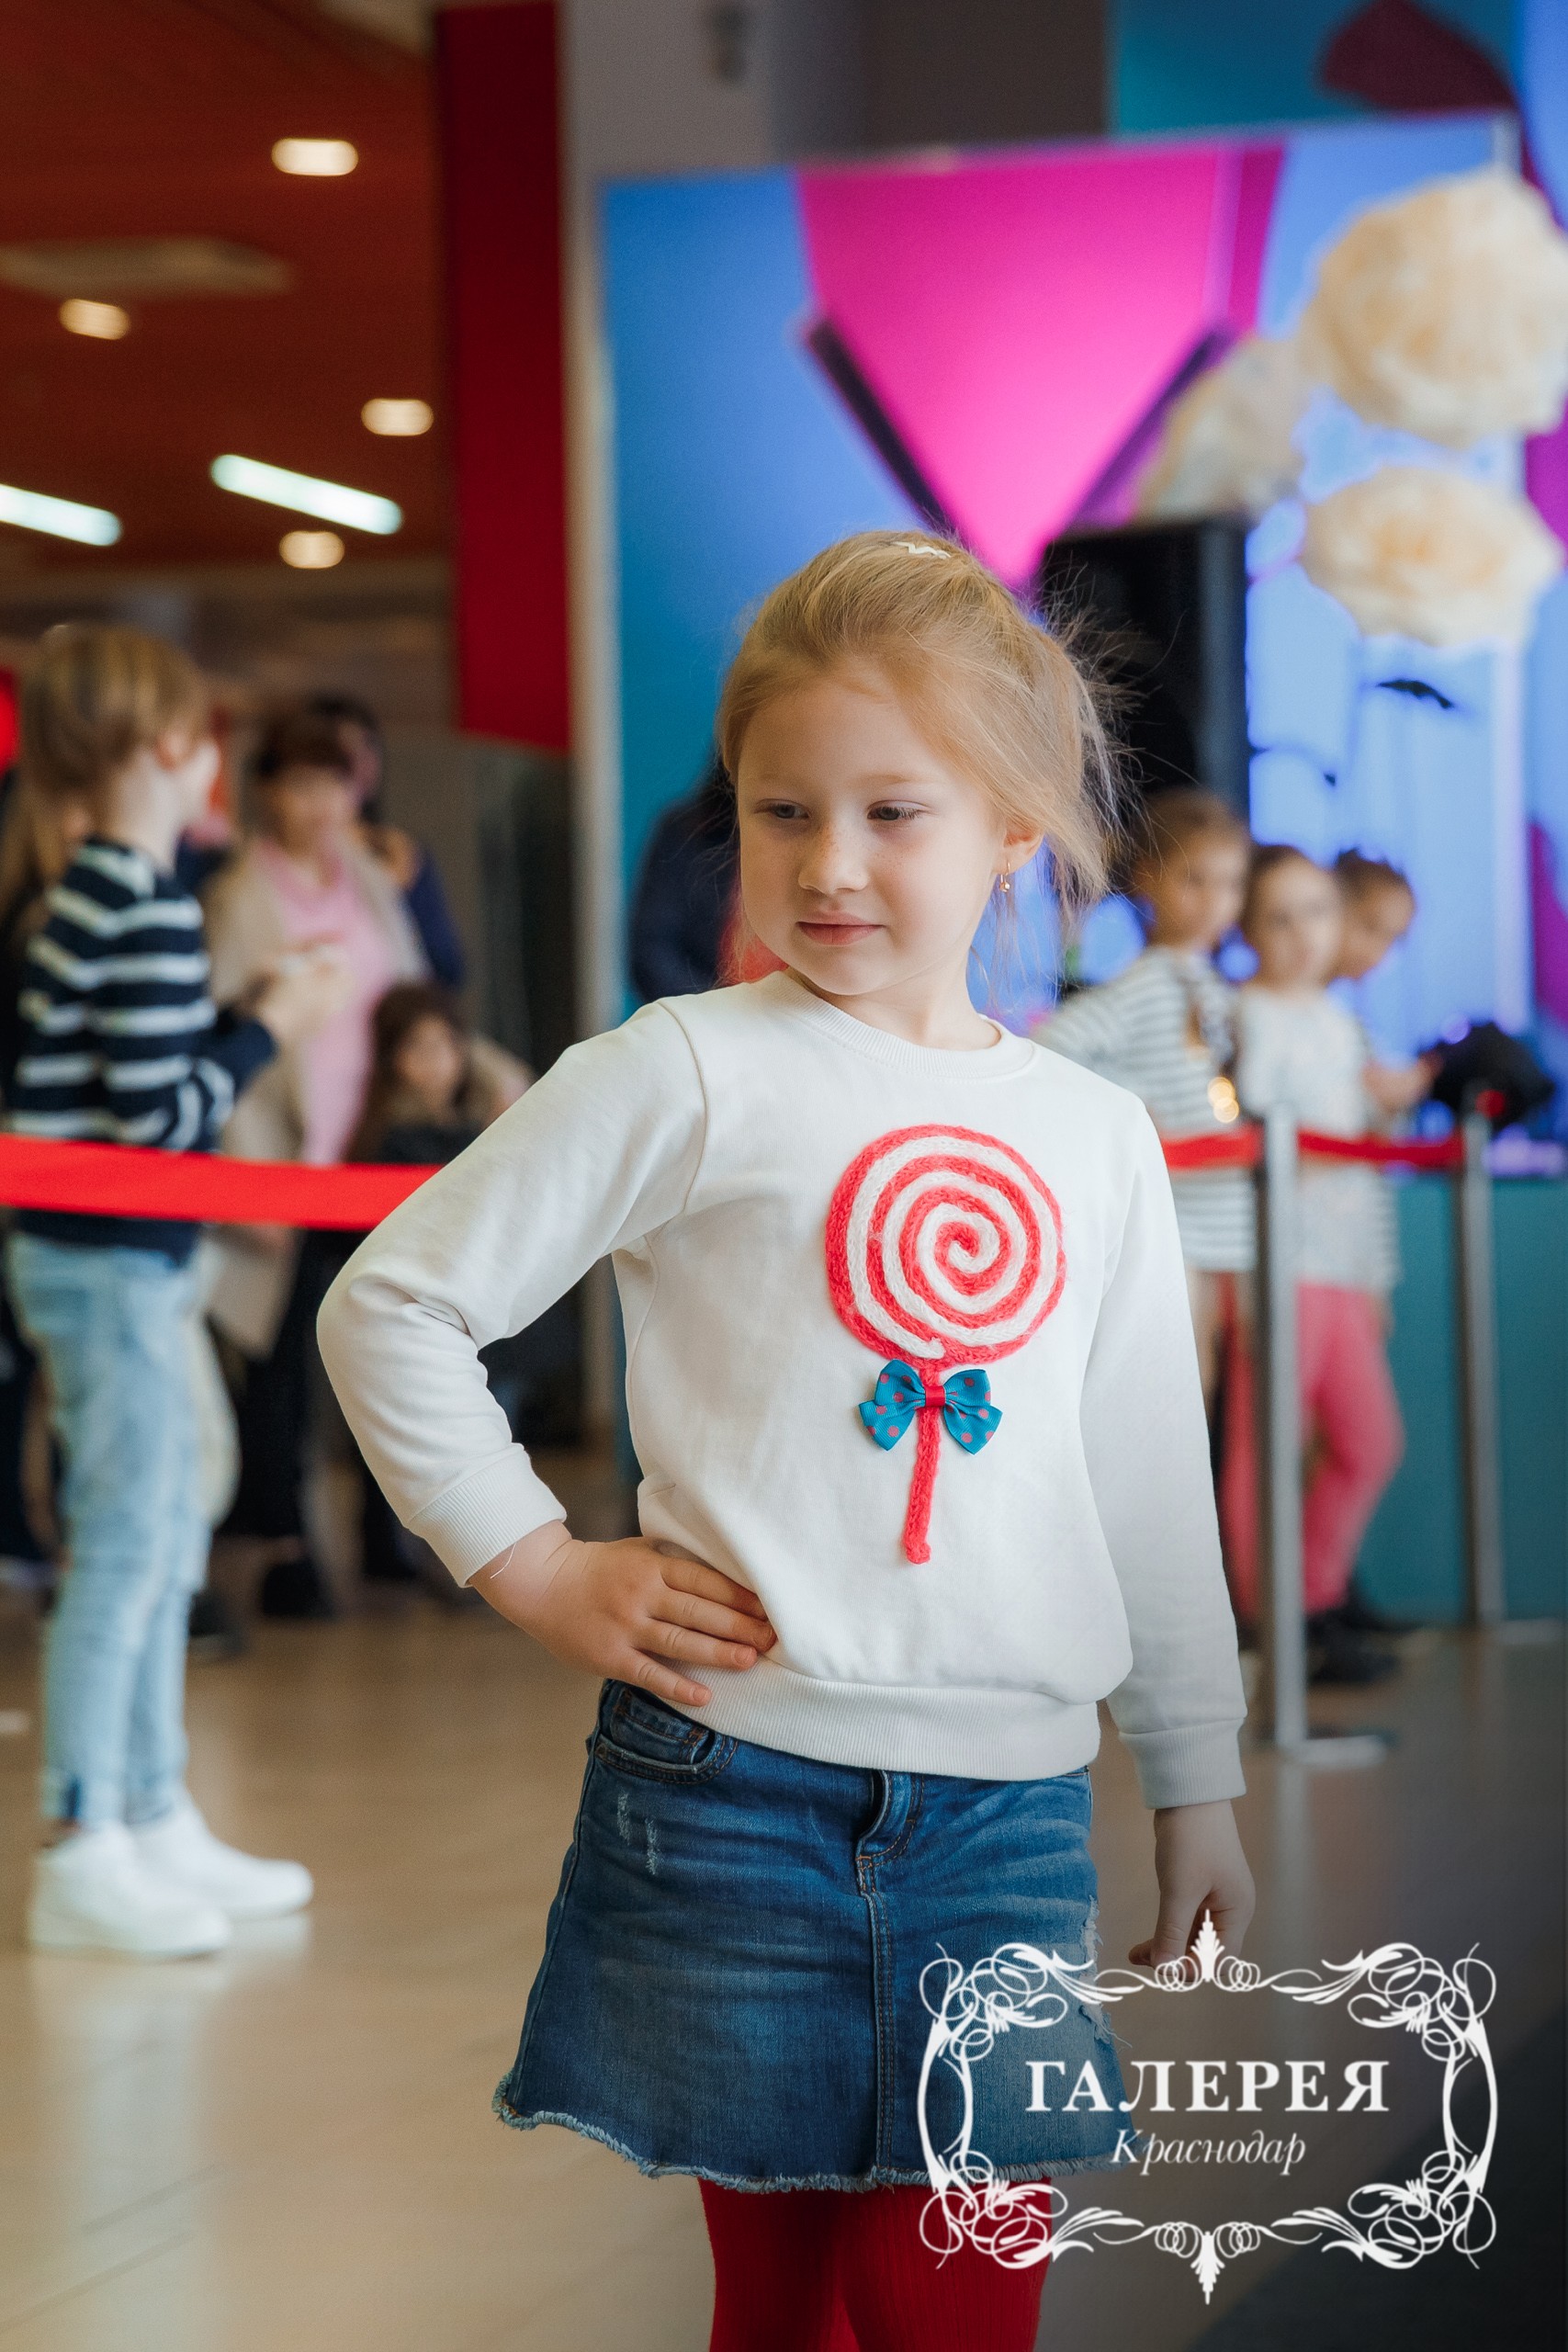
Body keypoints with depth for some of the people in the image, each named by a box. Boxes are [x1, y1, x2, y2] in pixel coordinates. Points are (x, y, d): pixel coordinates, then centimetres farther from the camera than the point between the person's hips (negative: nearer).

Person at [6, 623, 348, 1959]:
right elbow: (161, 1112, -20)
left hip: (117, 1258, 10)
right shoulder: (147, 908, -18)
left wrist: (246, 1016, 10)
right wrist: (271, 1027, -9)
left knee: (167, 1547, 16)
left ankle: (159, 1824, 24)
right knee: (124, 1550, -5)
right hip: (110, 1263, -10)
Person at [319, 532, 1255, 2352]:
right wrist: (532, 1567, -6)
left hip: (1008, 1800, 3)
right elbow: (390, 1308, -2)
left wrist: (1198, 1785, 18)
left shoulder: (1097, 1139, 10)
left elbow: (1155, 1492, 17)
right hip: (732, 1781, -3)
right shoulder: (692, 1074, -3)